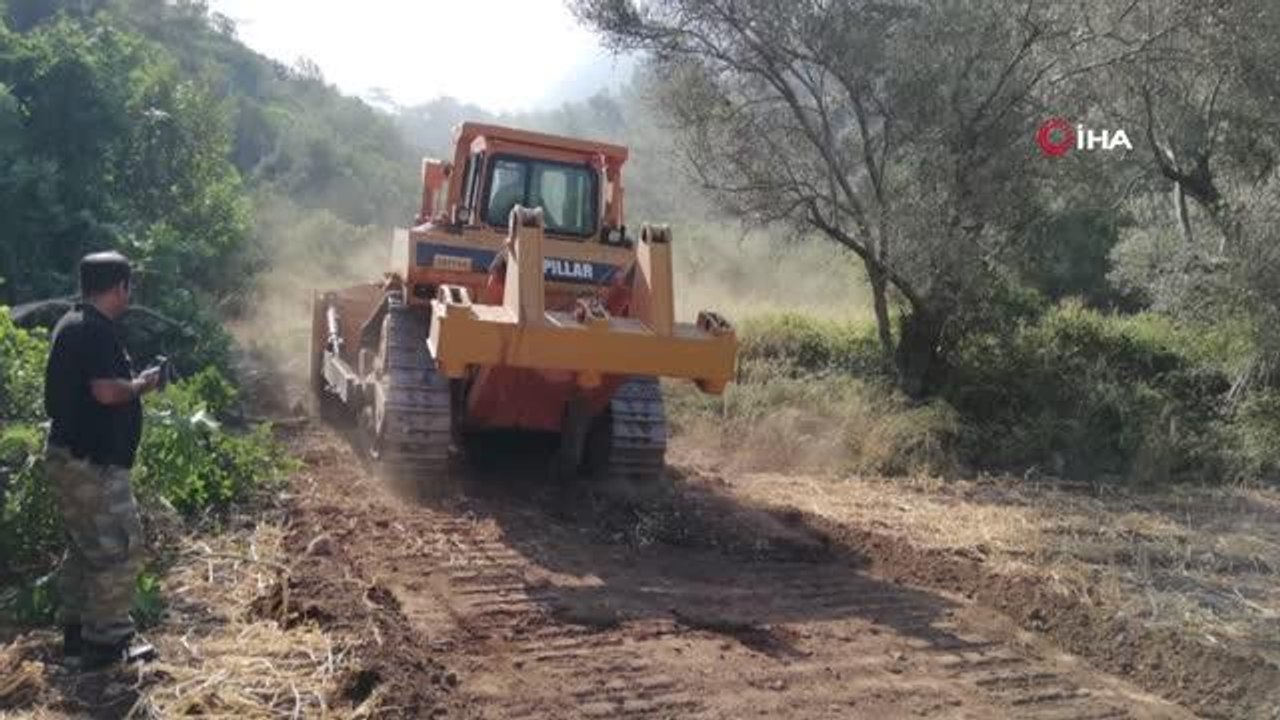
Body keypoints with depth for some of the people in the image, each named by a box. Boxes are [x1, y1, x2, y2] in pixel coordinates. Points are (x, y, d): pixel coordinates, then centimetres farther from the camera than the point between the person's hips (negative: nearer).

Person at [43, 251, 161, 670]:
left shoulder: (74, 324, 13)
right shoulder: (96, 330, -18)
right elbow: (106, 391, -28)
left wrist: (130, 383, 14)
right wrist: (141, 385, -10)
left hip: (73, 457, 11)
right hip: (90, 464, -11)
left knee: (86, 549, 19)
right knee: (120, 550, -3)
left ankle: (77, 633, 29)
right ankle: (105, 643, 5)